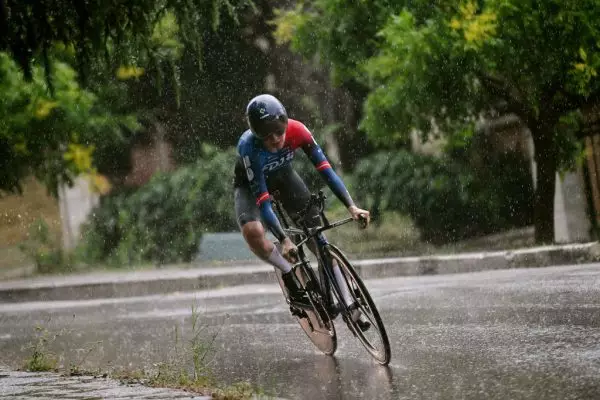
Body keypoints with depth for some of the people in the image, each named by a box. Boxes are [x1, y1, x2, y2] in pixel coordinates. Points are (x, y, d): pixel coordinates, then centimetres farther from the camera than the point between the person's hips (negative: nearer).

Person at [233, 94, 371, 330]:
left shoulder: (296, 131, -32)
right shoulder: (249, 147, -40)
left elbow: (324, 168, -29)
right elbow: (262, 199, -39)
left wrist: (351, 206, -38)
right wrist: (283, 240, -46)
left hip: (283, 177, 3)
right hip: (251, 184, -3)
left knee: (317, 234, -8)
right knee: (252, 232, -35)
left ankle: (349, 305, -4)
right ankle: (290, 275, -10)